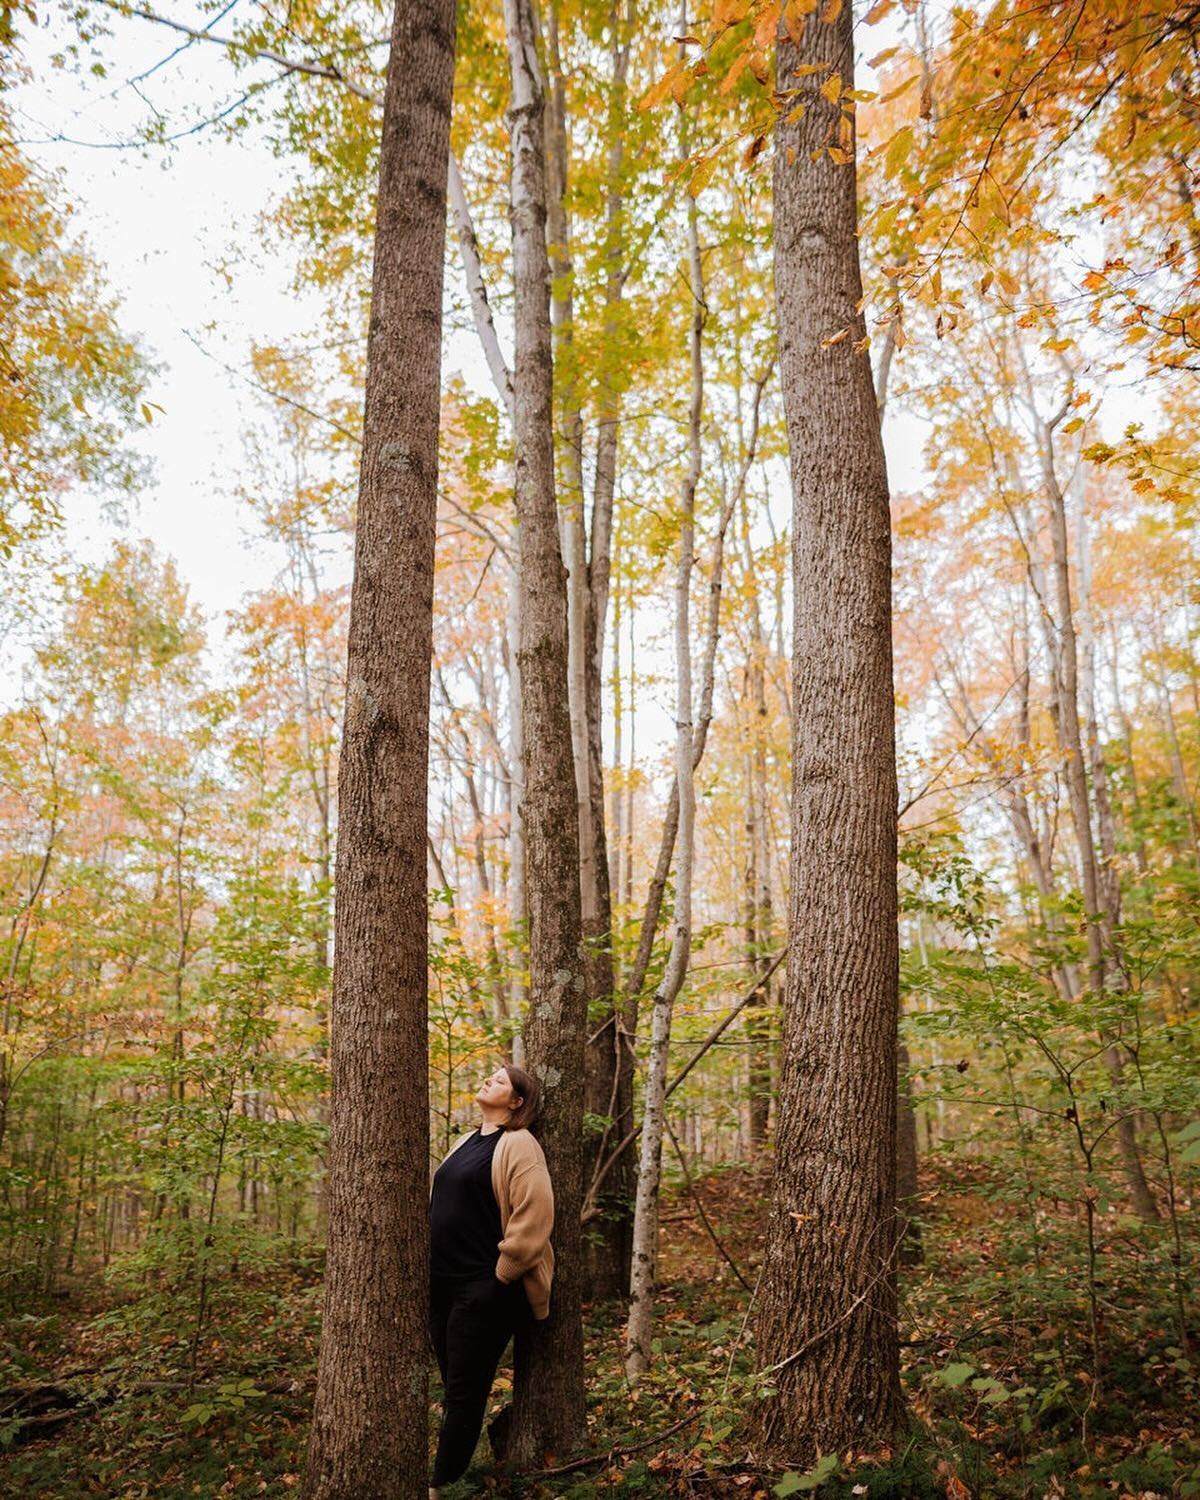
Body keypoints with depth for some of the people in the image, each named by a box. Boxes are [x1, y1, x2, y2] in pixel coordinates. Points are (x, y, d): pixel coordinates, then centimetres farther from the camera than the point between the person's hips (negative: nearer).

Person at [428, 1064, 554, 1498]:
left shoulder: (517, 1146, -12)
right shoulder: (466, 1143, 14)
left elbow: (533, 1217, -20)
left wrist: (500, 1275, -15)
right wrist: (431, 1271, 17)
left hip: (485, 1289, -8)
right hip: (442, 1286, 8)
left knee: (464, 1392, 0)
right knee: (453, 1389, 16)